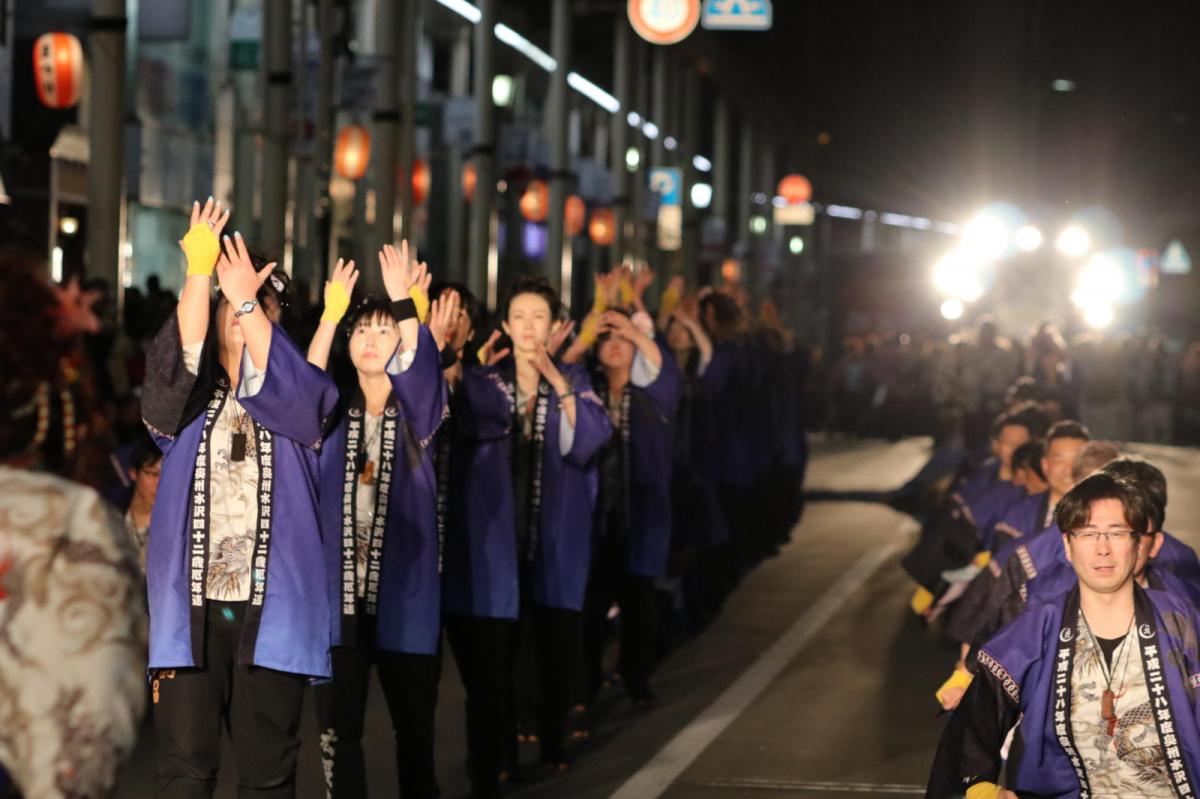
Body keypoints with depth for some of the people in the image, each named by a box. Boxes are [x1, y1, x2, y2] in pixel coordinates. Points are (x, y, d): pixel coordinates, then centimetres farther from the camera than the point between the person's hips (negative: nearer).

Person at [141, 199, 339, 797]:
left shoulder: (299, 396, 10)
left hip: (272, 606, 0)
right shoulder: (186, 398, 12)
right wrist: (200, 272, -22)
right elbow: (179, 357, -10)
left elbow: (291, 386, -14)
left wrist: (248, 299, -23)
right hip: (191, 603, 1)